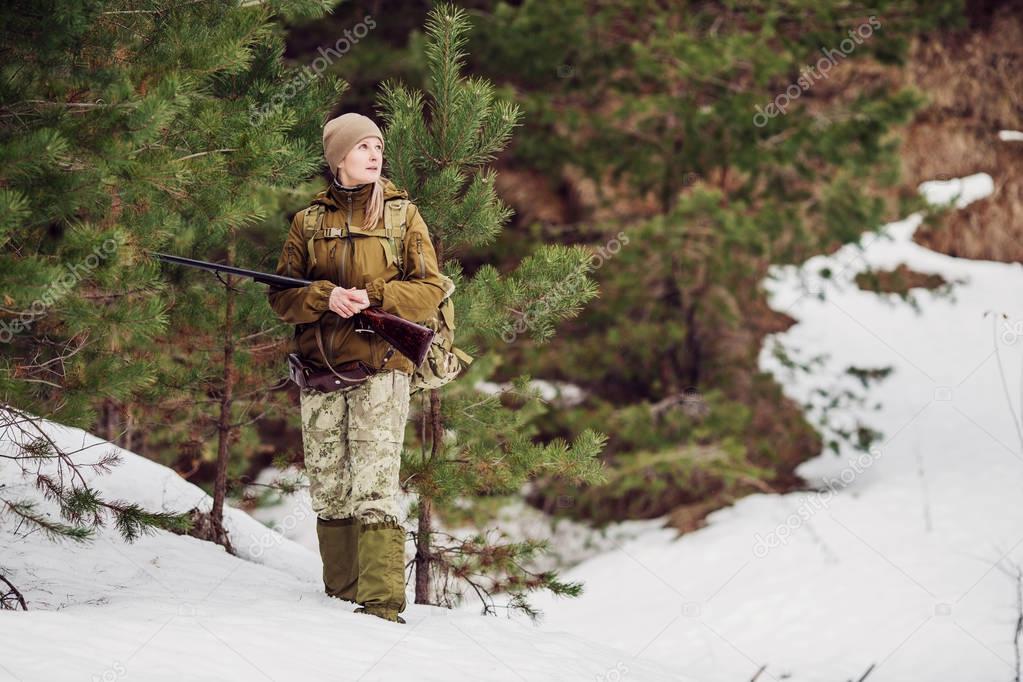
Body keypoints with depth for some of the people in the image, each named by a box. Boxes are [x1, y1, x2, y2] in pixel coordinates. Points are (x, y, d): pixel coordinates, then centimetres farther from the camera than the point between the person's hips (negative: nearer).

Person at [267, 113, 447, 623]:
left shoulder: (402, 214, 7)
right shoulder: (309, 221, 12)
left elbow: (430, 290, 2)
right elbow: (281, 297, 8)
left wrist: (373, 298, -14)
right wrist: (326, 297, -12)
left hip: (380, 369, -3)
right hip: (320, 371, 3)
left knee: (373, 491, -13)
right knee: (328, 494, 5)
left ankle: (381, 605, -17)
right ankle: (341, 597, 14)